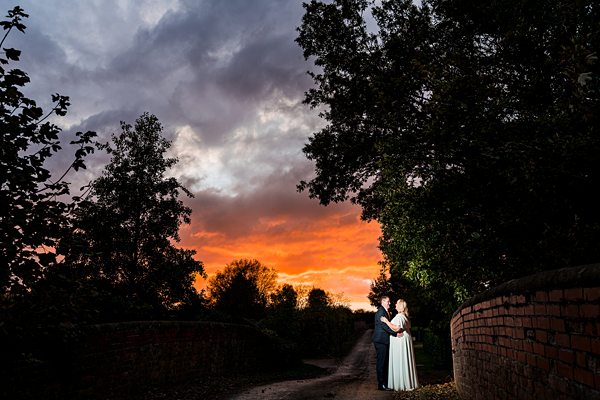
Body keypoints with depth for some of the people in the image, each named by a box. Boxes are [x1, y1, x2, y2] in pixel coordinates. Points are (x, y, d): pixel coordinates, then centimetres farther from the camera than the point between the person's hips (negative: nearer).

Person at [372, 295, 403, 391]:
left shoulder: (386, 311, 17)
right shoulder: (380, 311, -14)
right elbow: (384, 326, -22)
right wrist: (396, 334, -20)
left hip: (384, 341, 10)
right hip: (380, 340, -10)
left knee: (385, 362, 12)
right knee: (381, 362, -5)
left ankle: (385, 382, 19)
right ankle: (381, 384, 0)